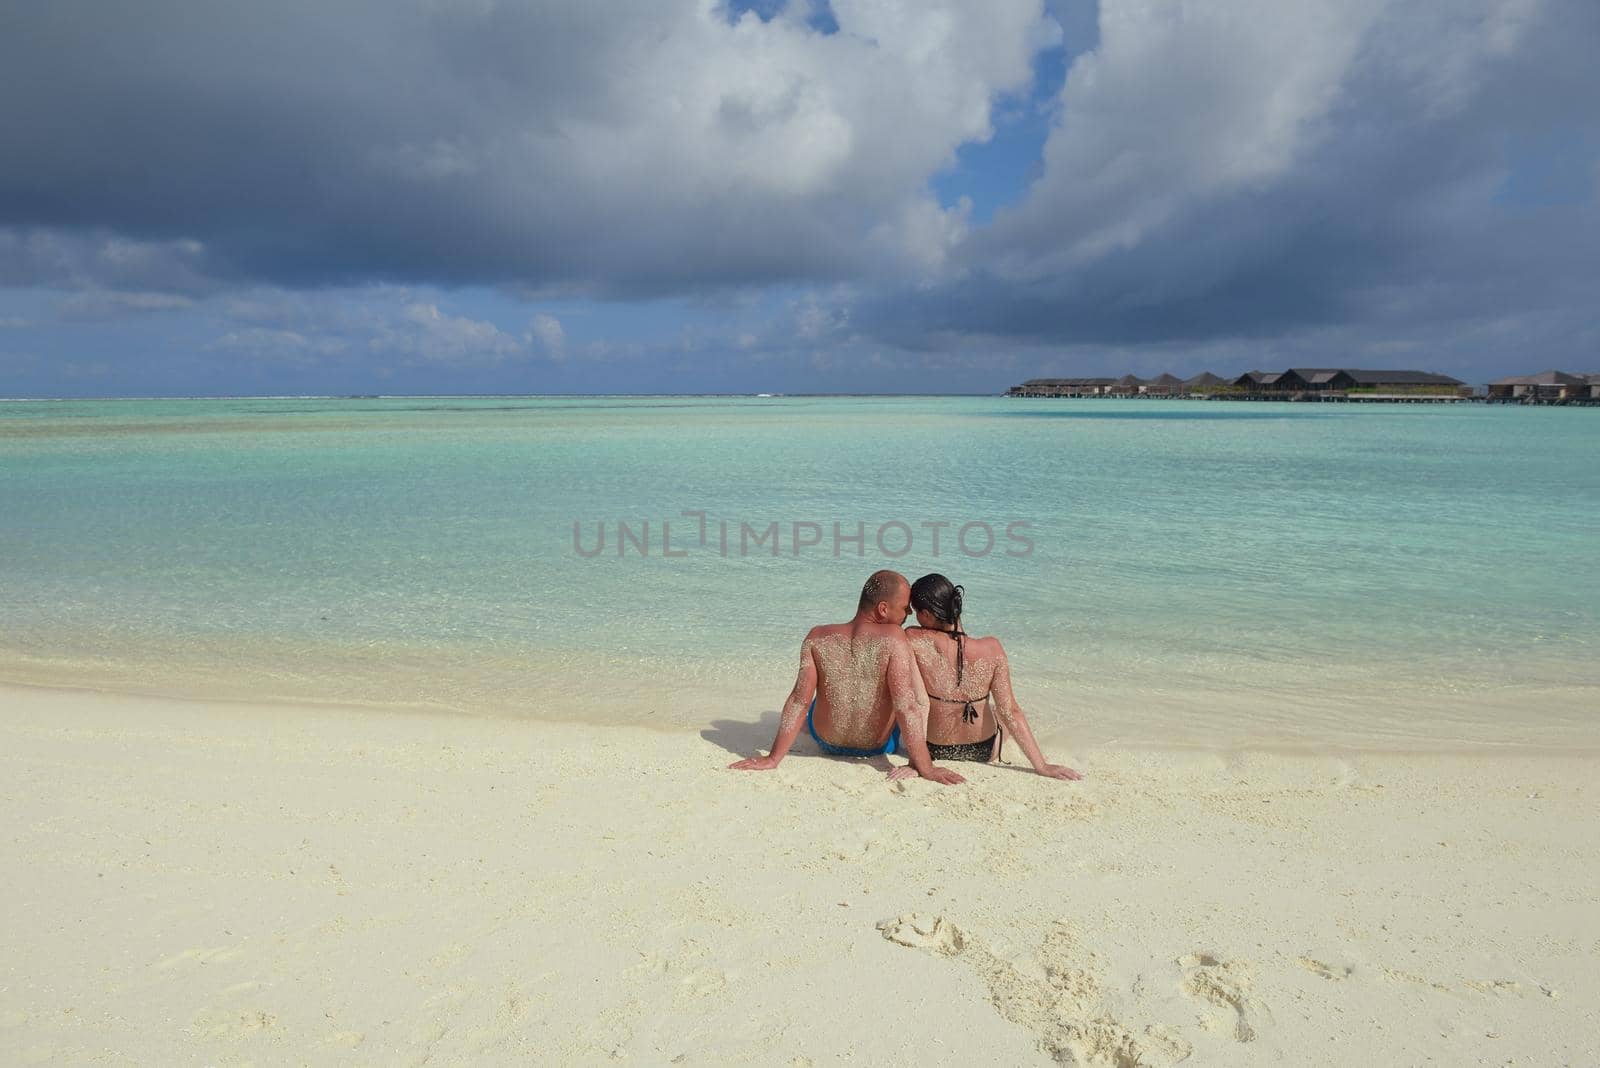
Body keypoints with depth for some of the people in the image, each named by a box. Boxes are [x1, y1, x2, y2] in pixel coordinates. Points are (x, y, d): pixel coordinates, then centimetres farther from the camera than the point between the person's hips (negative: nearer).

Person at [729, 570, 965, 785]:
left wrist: (773, 758, -13)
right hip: (878, 747, -2)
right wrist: (926, 769, -24)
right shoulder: (893, 638, -26)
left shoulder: (818, 638, -19)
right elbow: (907, 708, -29)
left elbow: (799, 701, -19)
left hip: (826, 741, 2)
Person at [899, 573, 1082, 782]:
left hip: (935, 751, -1)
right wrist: (1042, 765, -11)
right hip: (985, 752, 1)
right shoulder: (991, 649, -21)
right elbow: (1010, 711, -18)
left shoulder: (913, 641, -25)